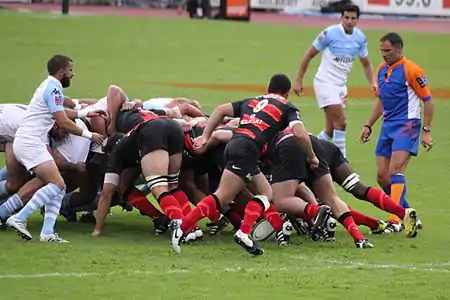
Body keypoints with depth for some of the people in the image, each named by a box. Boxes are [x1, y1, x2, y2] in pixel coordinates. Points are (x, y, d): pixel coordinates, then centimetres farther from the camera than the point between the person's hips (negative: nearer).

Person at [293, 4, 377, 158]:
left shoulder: (360, 38, 1)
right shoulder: (330, 33, -14)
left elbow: (366, 64, 12)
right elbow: (309, 55, -7)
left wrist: (373, 83, -6)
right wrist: (299, 80, -7)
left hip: (341, 86, 7)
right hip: (325, 82, -7)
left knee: (331, 130, 11)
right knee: (341, 122, -16)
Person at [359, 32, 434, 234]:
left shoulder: (411, 70, -11)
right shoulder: (382, 69, 12)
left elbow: (428, 100, -8)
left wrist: (426, 131, -12)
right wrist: (368, 126, 23)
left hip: (407, 126, -8)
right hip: (388, 126, 8)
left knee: (395, 170, -21)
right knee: (382, 176, 3)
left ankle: (395, 220, -23)